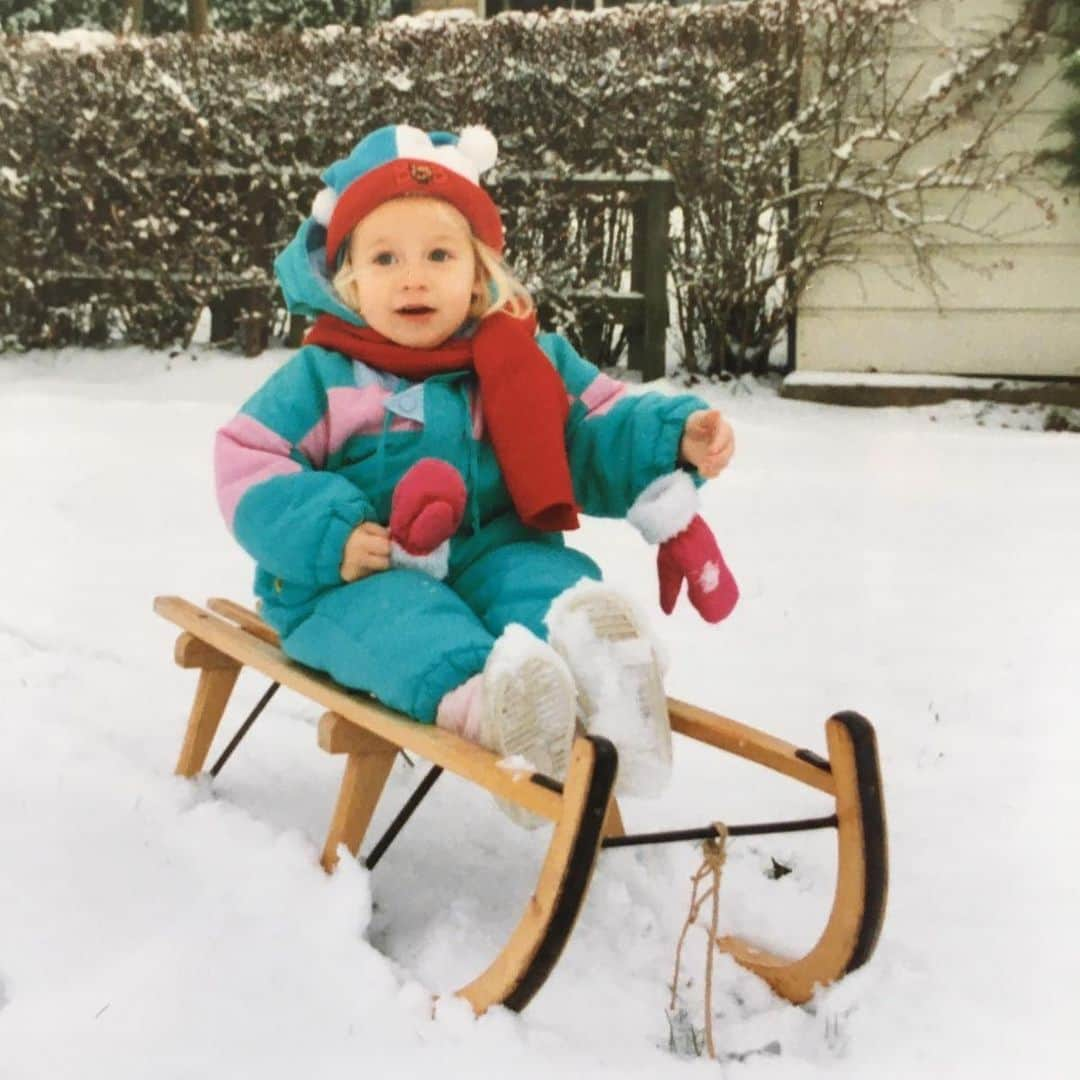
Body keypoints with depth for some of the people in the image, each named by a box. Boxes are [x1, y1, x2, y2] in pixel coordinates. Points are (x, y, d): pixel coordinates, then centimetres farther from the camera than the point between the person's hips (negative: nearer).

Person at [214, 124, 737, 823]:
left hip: (494, 556, 2)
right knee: (391, 613, -36)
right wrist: (329, 539, -16)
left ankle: (587, 642, -64)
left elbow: (599, 433, 11)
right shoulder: (322, 377, 2)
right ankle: (476, 696, -66)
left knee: (555, 579, -29)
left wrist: (677, 441, -10)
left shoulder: (531, 360, 10)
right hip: (360, 578, -2)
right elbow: (246, 466, -1)